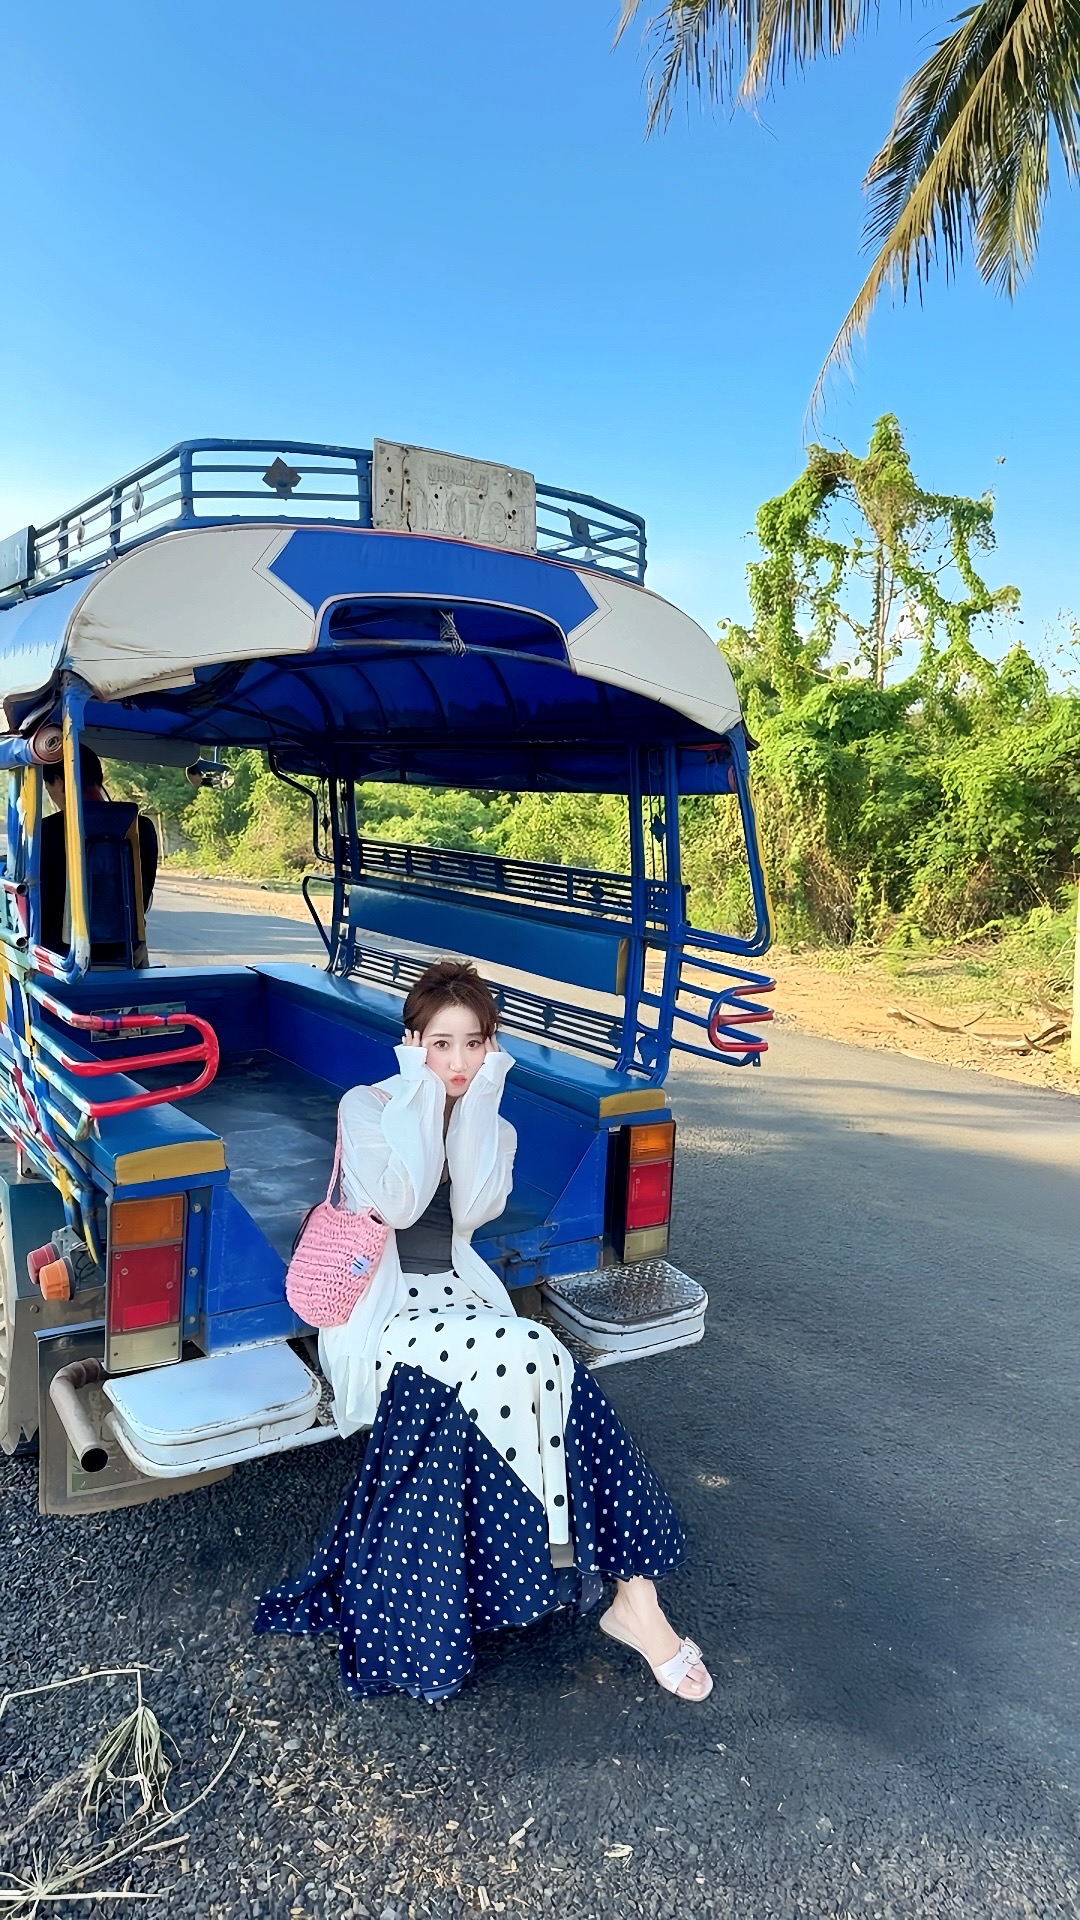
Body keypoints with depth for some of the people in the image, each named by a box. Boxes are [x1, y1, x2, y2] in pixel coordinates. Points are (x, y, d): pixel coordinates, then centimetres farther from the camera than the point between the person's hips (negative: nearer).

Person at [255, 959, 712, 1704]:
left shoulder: (493, 1128, 8)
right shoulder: (367, 1108, -4)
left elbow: (473, 1210, -12)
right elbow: (399, 1204, -21)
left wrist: (479, 1103, -14)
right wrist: (420, 1096, -18)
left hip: (457, 1301, 5)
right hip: (380, 1313, -4)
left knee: (539, 1370, -27)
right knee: (527, 1351, -29)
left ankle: (632, 1590, -18)